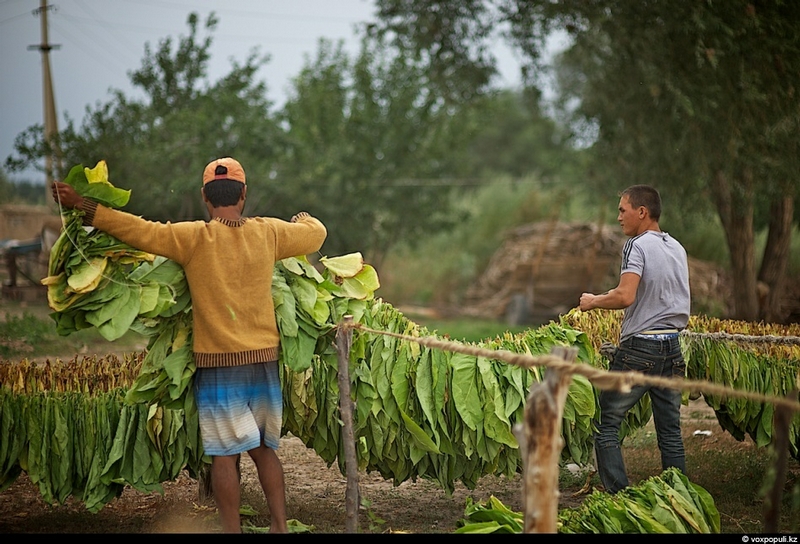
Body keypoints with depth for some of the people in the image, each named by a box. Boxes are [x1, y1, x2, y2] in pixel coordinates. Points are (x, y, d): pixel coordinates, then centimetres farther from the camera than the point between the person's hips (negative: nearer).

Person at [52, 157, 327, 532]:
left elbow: (141, 231, -14)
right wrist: (303, 218, 39)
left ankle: (232, 530, 5)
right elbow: (316, 233, 16)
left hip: (217, 363, -3)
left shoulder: (193, 238, -9)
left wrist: (85, 208, -7)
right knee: (265, 449, 16)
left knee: (224, 454, 2)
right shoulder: (268, 233, 1)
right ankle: (279, 526, 17)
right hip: (264, 360, 4)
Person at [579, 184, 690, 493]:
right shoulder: (677, 248, 13)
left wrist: (594, 302, -5)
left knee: (606, 424, 1)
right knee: (670, 432, 12)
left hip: (639, 348, -7)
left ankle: (618, 498, -5)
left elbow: (625, 297, -23)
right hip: (672, 347, 8)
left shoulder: (638, 245, -11)